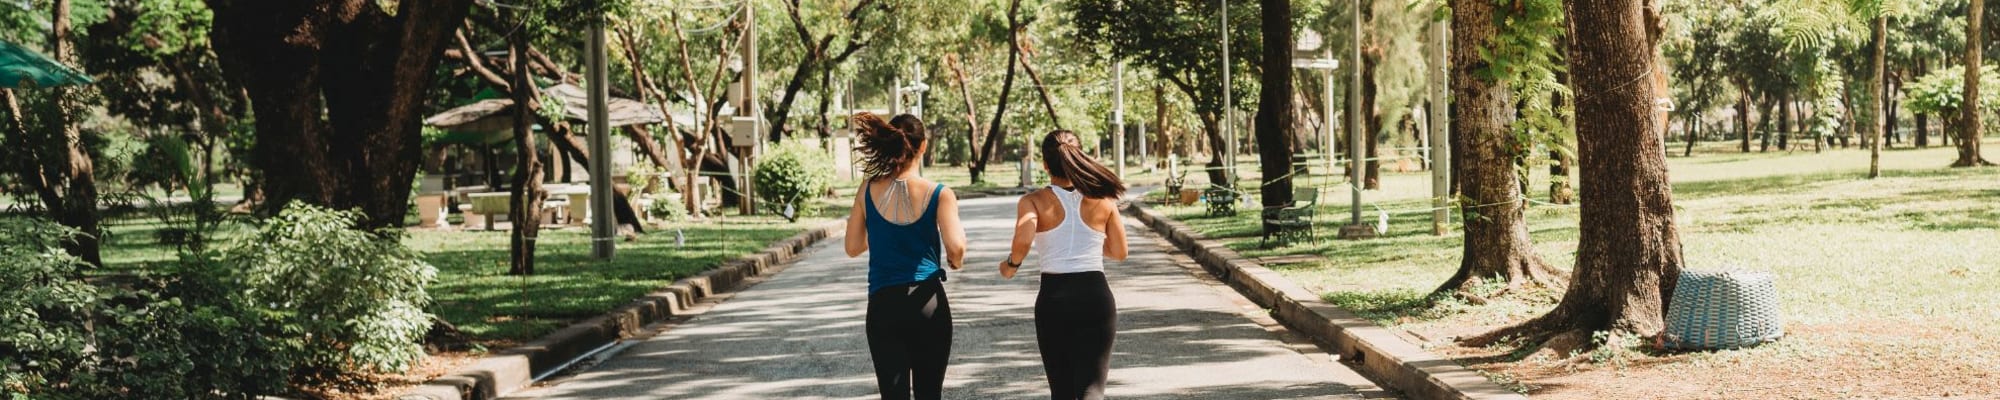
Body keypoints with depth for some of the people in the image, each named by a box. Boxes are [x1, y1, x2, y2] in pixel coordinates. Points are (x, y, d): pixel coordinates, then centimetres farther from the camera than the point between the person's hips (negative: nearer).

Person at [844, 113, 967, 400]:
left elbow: (853, 247, 7)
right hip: (929, 302, -1)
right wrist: (956, 262, 6)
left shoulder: (869, 191, 0)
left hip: (883, 305, 1)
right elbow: (956, 247, -16)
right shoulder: (939, 194, -6)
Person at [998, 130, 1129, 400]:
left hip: (1053, 299, 0)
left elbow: (1023, 240, -21)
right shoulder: (1103, 200, 3)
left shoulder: (1034, 202, -3)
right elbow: (1119, 252, 11)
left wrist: (1012, 264, -1)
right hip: (1096, 297, 0)